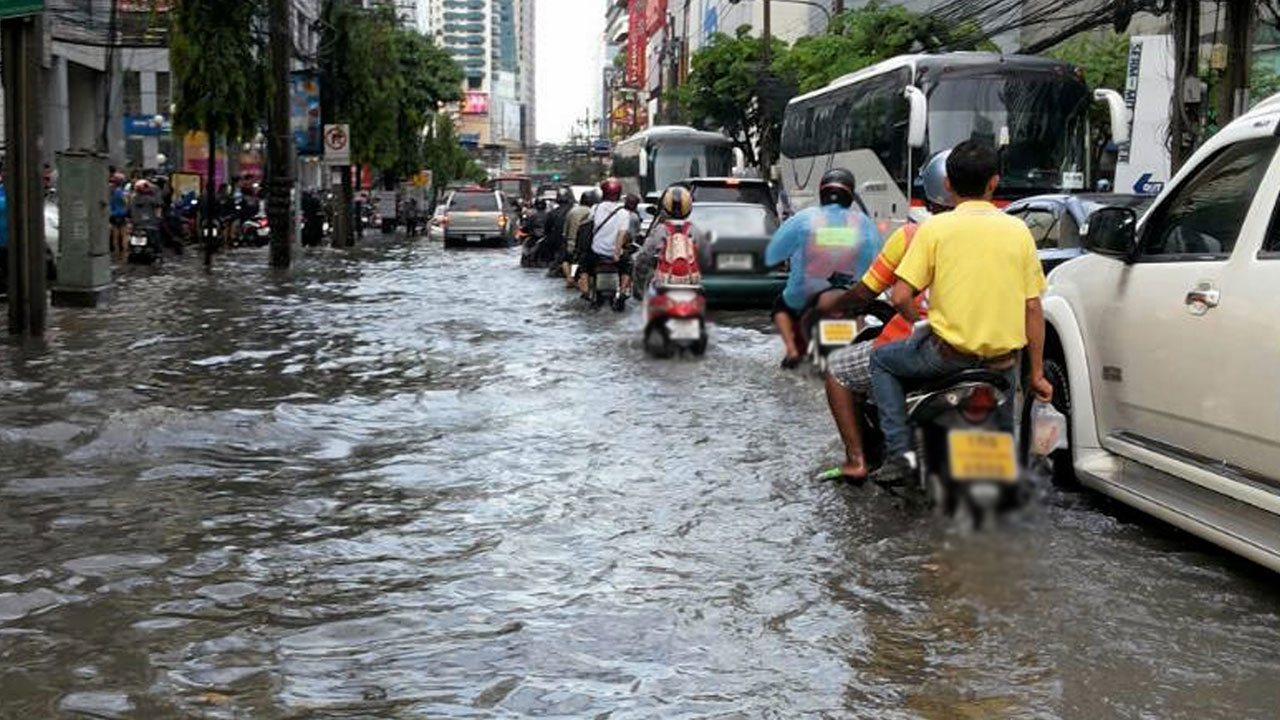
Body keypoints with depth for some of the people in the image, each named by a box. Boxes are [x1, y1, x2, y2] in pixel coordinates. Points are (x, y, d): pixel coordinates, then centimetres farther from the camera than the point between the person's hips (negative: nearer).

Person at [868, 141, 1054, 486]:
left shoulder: (934, 228, -5)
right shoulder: (1018, 230, 4)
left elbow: (901, 297, -9)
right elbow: (1032, 307, 4)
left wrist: (917, 322, 14)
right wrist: (1036, 374, 11)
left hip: (948, 350, -3)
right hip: (1002, 358, 4)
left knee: (882, 360, 22)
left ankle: (899, 453, 11)